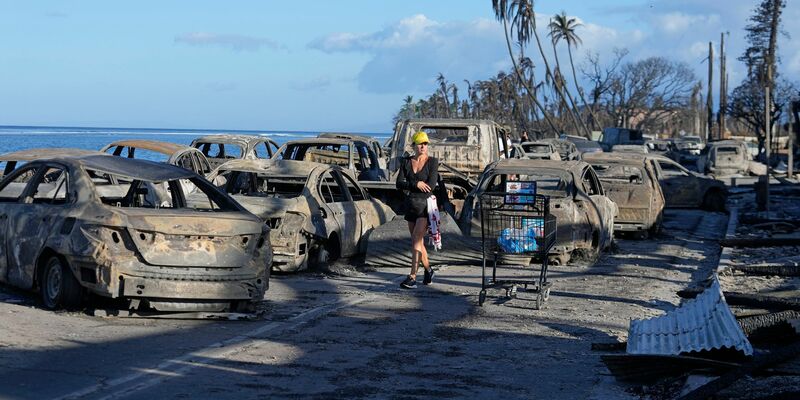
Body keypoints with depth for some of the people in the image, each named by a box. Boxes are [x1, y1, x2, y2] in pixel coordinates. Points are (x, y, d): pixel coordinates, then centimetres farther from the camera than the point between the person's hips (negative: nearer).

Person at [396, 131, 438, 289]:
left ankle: (412, 277, -20)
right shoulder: (406, 162, 6)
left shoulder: (433, 162, -5)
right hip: (411, 205, 5)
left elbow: (431, 186, -14)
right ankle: (428, 270, 32)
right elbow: (399, 184, -2)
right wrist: (416, 184, -16)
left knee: (416, 240, -16)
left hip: (425, 205, -5)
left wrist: (409, 187, -6)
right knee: (418, 242, 12)